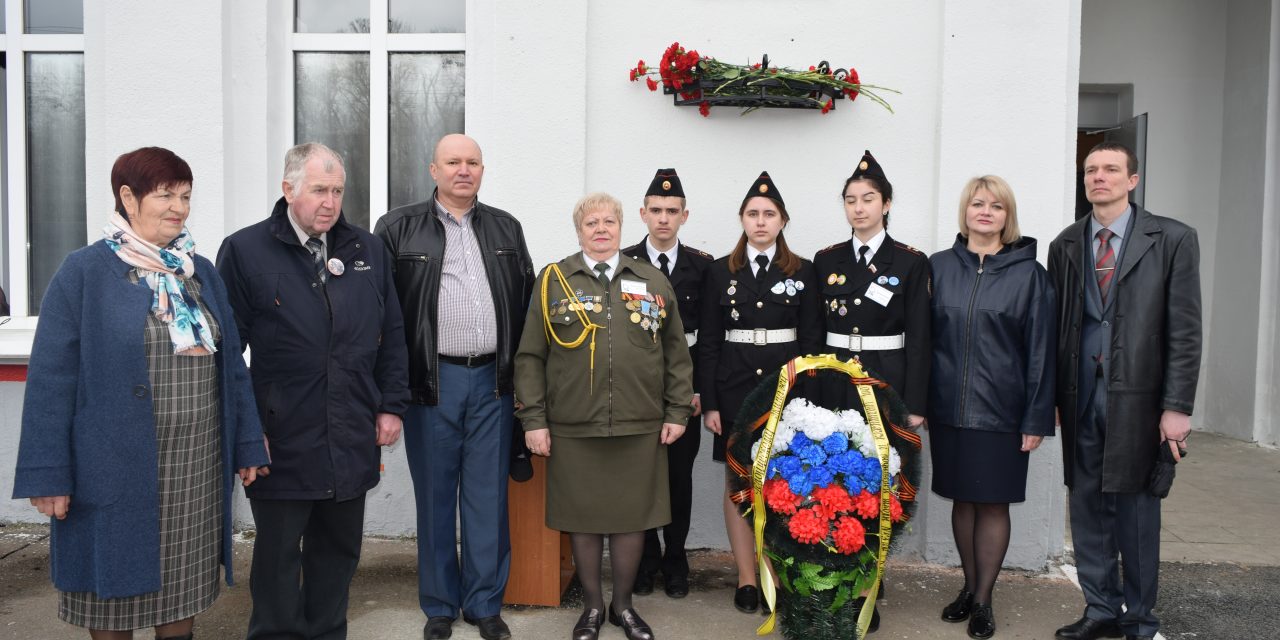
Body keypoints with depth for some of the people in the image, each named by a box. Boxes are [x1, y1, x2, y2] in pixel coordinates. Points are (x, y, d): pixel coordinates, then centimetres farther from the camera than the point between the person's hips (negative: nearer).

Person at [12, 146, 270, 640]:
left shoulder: (202, 273, 10)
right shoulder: (83, 272, -6)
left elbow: (231, 366, 11)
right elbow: (51, 379, -8)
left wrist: (247, 446, 8)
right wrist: (48, 473, -12)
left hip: (195, 468, 4)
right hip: (115, 467, -4)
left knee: (182, 586, 14)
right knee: (114, 585, 9)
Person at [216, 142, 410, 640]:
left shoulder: (368, 251, 7)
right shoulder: (245, 251, -4)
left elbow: (392, 337, 11)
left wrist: (391, 406, 7)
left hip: (352, 442, 4)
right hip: (282, 443, -3)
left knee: (338, 551, 16)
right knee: (278, 556, 10)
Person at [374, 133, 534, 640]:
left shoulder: (507, 229, 12)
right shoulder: (399, 228, 1)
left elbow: (526, 301, 12)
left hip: (493, 381, 2)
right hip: (432, 381, -2)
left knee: (488, 497, 8)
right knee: (435, 497, 8)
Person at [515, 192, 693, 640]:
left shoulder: (653, 282, 8)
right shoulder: (553, 280, 4)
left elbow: (676, 353, 10)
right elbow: (530, 356, 2)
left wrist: (678, 412, 5)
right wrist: (533, 419, -4)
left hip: (640, 428, 1)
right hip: (572, 429, -1)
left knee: (633, 517, 10)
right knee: (582, 518, 9)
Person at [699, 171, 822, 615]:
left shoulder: (802, 272, 5)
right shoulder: (720, 272, 5)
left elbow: (811, 340, 3)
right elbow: (708, 342, 3)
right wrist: (709, 403, -3)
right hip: (735, 388, 1)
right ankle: (746, 579, 15)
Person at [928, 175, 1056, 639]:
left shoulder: (1028, 273, -2)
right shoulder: (939, 267, 4)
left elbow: (1040, 349, -3)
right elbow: (924, 337, 5)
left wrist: (1036, 418, -7)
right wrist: (918, 401, 1)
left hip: (1000, 411, -2)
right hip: (948, 408, 2)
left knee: (993, 503, 6)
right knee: (962, 500, 12)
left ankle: (983, 600, 20)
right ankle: (969, 587, 28)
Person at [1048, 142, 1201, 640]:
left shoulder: (1172, 240, -1)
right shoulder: (1065, 245, 9)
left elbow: (1185, 330, -5)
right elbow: (1055, 325, 9)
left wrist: (1177, 407, -9)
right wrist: (1050, 396, 5)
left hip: (1137, 395, -3)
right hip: (1080, 394, 4)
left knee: (1135, 508, 5)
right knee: (1086, 505, 10)